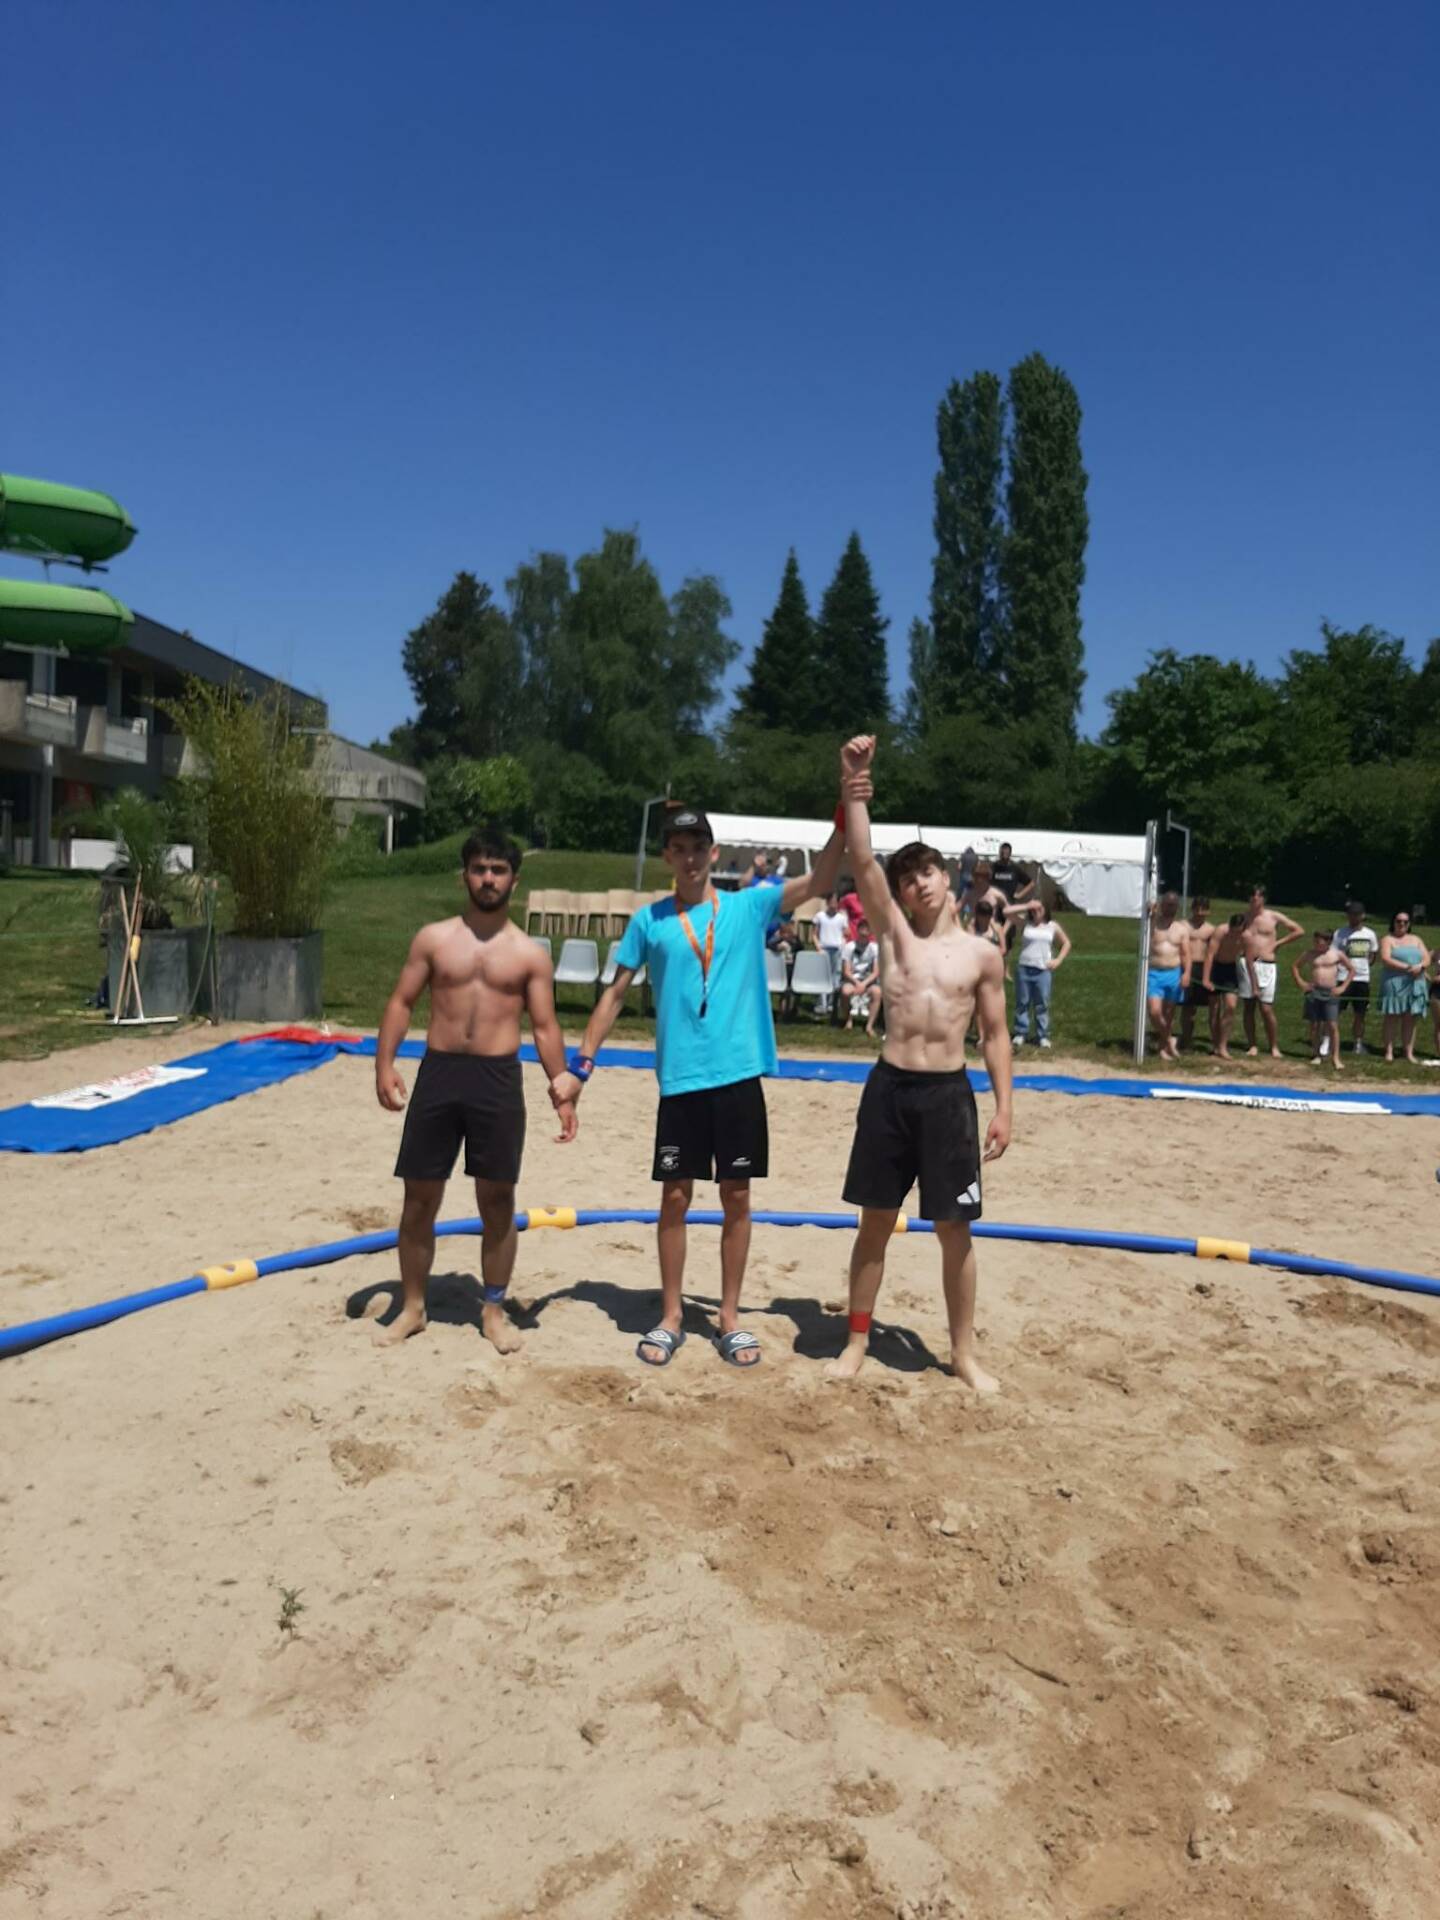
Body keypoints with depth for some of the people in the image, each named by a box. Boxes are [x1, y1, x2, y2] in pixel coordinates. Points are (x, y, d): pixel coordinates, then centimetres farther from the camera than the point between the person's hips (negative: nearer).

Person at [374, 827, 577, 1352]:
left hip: (498, 1078, -1)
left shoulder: (530, 953, 4)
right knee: (420, 1197, 7)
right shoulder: (433, 938, 6)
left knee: (497, 1199, 5)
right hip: (438, 1072, 1)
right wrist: (384, 1064, -8)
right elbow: (401, 1002, 5)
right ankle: (412, 1307, 23)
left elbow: (545, 1027, 3)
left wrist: (560, 1092, -5)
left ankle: (494, 1309, 21)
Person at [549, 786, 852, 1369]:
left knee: (736, 1197, 8)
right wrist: (581, 1065, 1)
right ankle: (671, 1315, 22)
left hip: (739, 1076, 0)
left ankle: (730, 1316, 22)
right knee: (675, 1198, 6)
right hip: (680, 1080, 0)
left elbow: (819, 882, -7)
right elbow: (615, 994, 6)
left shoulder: (749, 906, 3)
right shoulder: (649, 920, 3)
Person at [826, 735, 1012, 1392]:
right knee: (876, 1220, 9)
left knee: (954, 1228, 7)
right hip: (889, 1087, 1)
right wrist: (855, 785, -12)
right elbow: (862, 859, -6)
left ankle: (964, 1352, 21)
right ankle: (857, 1341, 22)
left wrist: (1003, 1107, 0)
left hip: (949, 1093, 0)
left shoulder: (982, 954, 4)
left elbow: (995, 1034, 7)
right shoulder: (893, 933, 4)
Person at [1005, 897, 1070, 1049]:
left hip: (1044, 970, 0)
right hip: (1024, 968, 1)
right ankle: (1020, 1033, 12)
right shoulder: (1025, 923, 4)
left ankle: (1043, 1036, 7)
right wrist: (1026, 906, -7)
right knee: (1022, 1003, 5)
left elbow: (1066, 943, 14)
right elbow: (1007, 912, -7)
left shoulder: (1053, 926, 5)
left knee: (1042, 1004, 2)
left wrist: (1059, 960, 2)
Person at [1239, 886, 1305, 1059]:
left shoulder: (1274, 917, 3)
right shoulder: (1245, 916, 8)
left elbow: (1300, 931, 5)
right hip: (1247, 965, 2)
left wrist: (1278, 942, 2)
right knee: (1248, 1007, 3)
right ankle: (1252, 1045, 11)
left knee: (1266, 1009, -5)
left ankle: (1274, 1047, 5)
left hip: (1266, 966, -2)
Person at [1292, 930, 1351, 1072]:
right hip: (1314, 992, 2)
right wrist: (1300, 982, 7)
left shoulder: (1337, 954, 0)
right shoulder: (1310, 955, 4)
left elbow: (1351, 970, 10)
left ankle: (1335, 1057, -4)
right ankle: (1316, 1054, 18)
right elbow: (1295, 966, 17)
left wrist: (1342, 987, 3)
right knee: (1314, 1024, 7)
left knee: (1333, 1025, -8)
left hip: (1330, 993, -2)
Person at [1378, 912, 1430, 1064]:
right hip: (1395, 984, -4)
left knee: (1410, 1019, 3)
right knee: (1392, 1017, -3)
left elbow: (1427, 958, 9)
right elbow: (1386, 960, -12)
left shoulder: (1416, 939, 17)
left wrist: (1420, 966, -14)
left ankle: (1409, 1053, 4)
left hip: (1415, 984, 4)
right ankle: (1389, 1051, -1)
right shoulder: (1388, 939, 3)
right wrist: (1408, 968, -20)